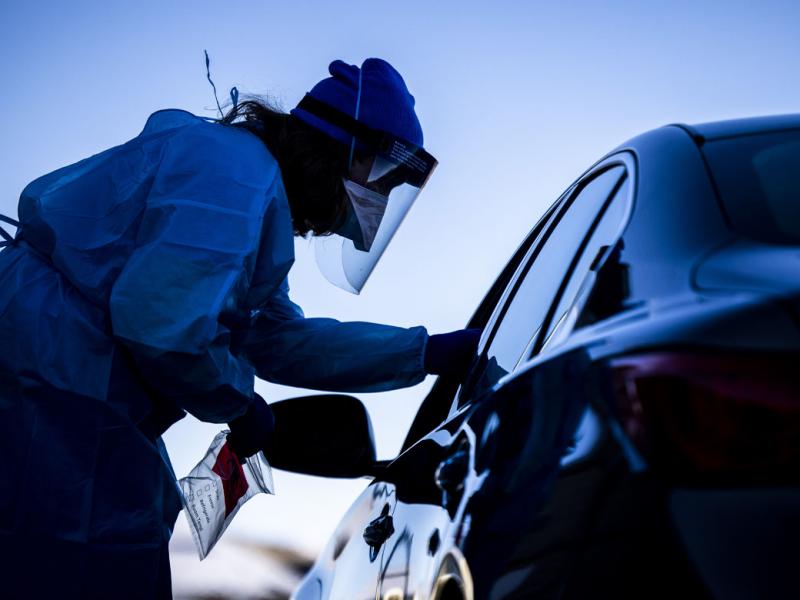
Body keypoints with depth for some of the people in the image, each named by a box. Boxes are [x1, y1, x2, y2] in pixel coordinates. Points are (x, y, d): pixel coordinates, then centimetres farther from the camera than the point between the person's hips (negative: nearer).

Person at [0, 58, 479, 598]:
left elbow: (283, 340, 22)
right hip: (59, 401, -11)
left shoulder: (259, 188, 20)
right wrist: (239, 402, -8)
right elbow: (162, 321, -27)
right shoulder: (236, 167, -14)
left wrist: (431, 353, 20)